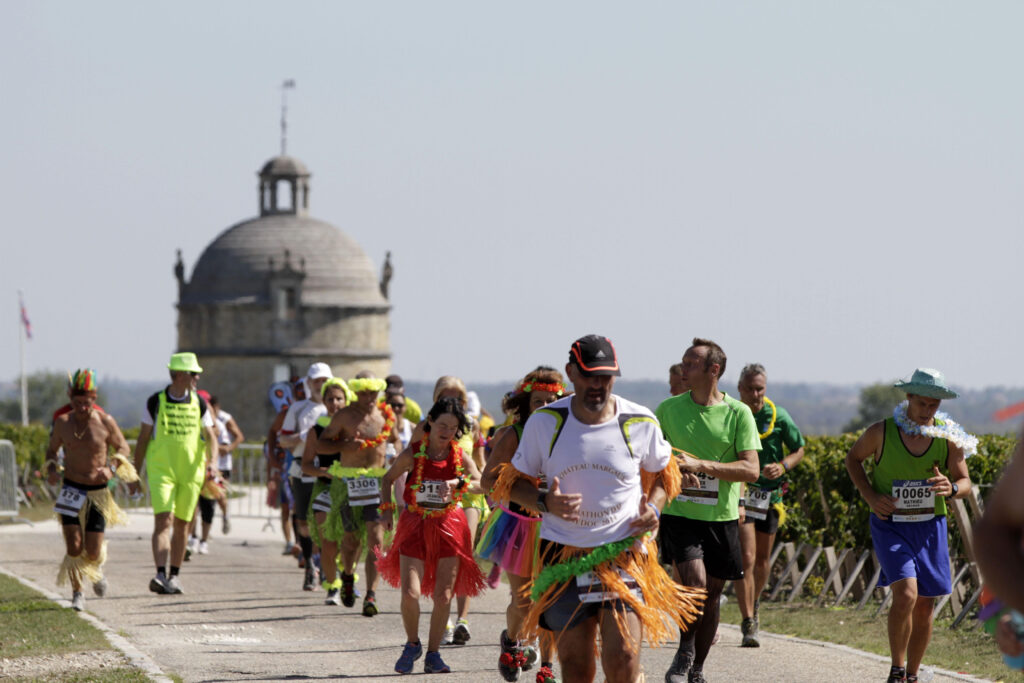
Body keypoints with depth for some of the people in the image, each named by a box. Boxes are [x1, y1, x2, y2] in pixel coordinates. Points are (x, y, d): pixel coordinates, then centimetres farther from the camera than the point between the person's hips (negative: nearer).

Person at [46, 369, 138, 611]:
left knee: (92, 553, 0)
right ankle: (77, 592, 6)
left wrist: (112, 468, -14)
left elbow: (123, 447, 5)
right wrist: (51, 469, -8)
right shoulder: (63, 422, -4)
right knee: (74, 547, -13)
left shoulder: (105, 422, -8)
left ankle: (97, 567, 37)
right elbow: (52, 448, 12)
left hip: (98, 492, 0)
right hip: (71, 491, 0)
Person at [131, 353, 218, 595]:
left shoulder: (199, 404, 6)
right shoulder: (155, 402, -1)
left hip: (190, 473, 3)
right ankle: (161, 576, -25)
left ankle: (174, 576, 20)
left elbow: (210, 437, 8)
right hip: (161, 471, -3)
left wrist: (211, 461, -13)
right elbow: (143, 439, 5)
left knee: (182, 525, 9)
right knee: (163, 521, -16)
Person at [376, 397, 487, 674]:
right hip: (415, 526, -1)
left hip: (448, 525, 1)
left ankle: (433, 654, 13)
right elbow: (387, 479, 8)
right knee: (410, 593, -11)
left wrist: (457, 484, -15)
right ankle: (412, 644, 15)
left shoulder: (460, 456, -4)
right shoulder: (412, 455, -7)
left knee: (443, 596, -2)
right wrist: (387, 510, 0)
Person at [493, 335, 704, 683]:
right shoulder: (545, 422, -2)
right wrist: (545, 502, -14)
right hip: (563, 558, 1)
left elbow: (662, 474, 17)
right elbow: (514, 482, 7)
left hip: (624, 553, -1)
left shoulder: (640, 423, -1)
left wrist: (653, 508, -4)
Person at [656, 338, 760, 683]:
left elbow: (751, 470, -10)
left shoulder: (738, 413, -3)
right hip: (679, 513, -1)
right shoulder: (668, 409, 2)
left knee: (712, 592, 8)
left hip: (722, 517, 1)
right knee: (695, 580, -21)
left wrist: (701, 465, -20)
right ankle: (684, 653, -1)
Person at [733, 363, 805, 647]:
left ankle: (754, 602, 43)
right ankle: (748, 625, -14)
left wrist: (783, 466, -11)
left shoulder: (779, 416, -2)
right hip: (739, 493, -3)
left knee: (762, 559, 15)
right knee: (746, 558, -14)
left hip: (770, 494, 3)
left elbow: (798, 449, 9)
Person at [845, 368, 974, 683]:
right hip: (890, 525, -3)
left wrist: (951, 488, -22)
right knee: (905, 594, -21)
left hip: (929, 527, 3)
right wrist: (870, 496, -7)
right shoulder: (881, 432, -10)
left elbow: (965, 482, 3)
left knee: (924, 607, 7)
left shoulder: (948, 438, -5)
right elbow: (853, 459, 8)